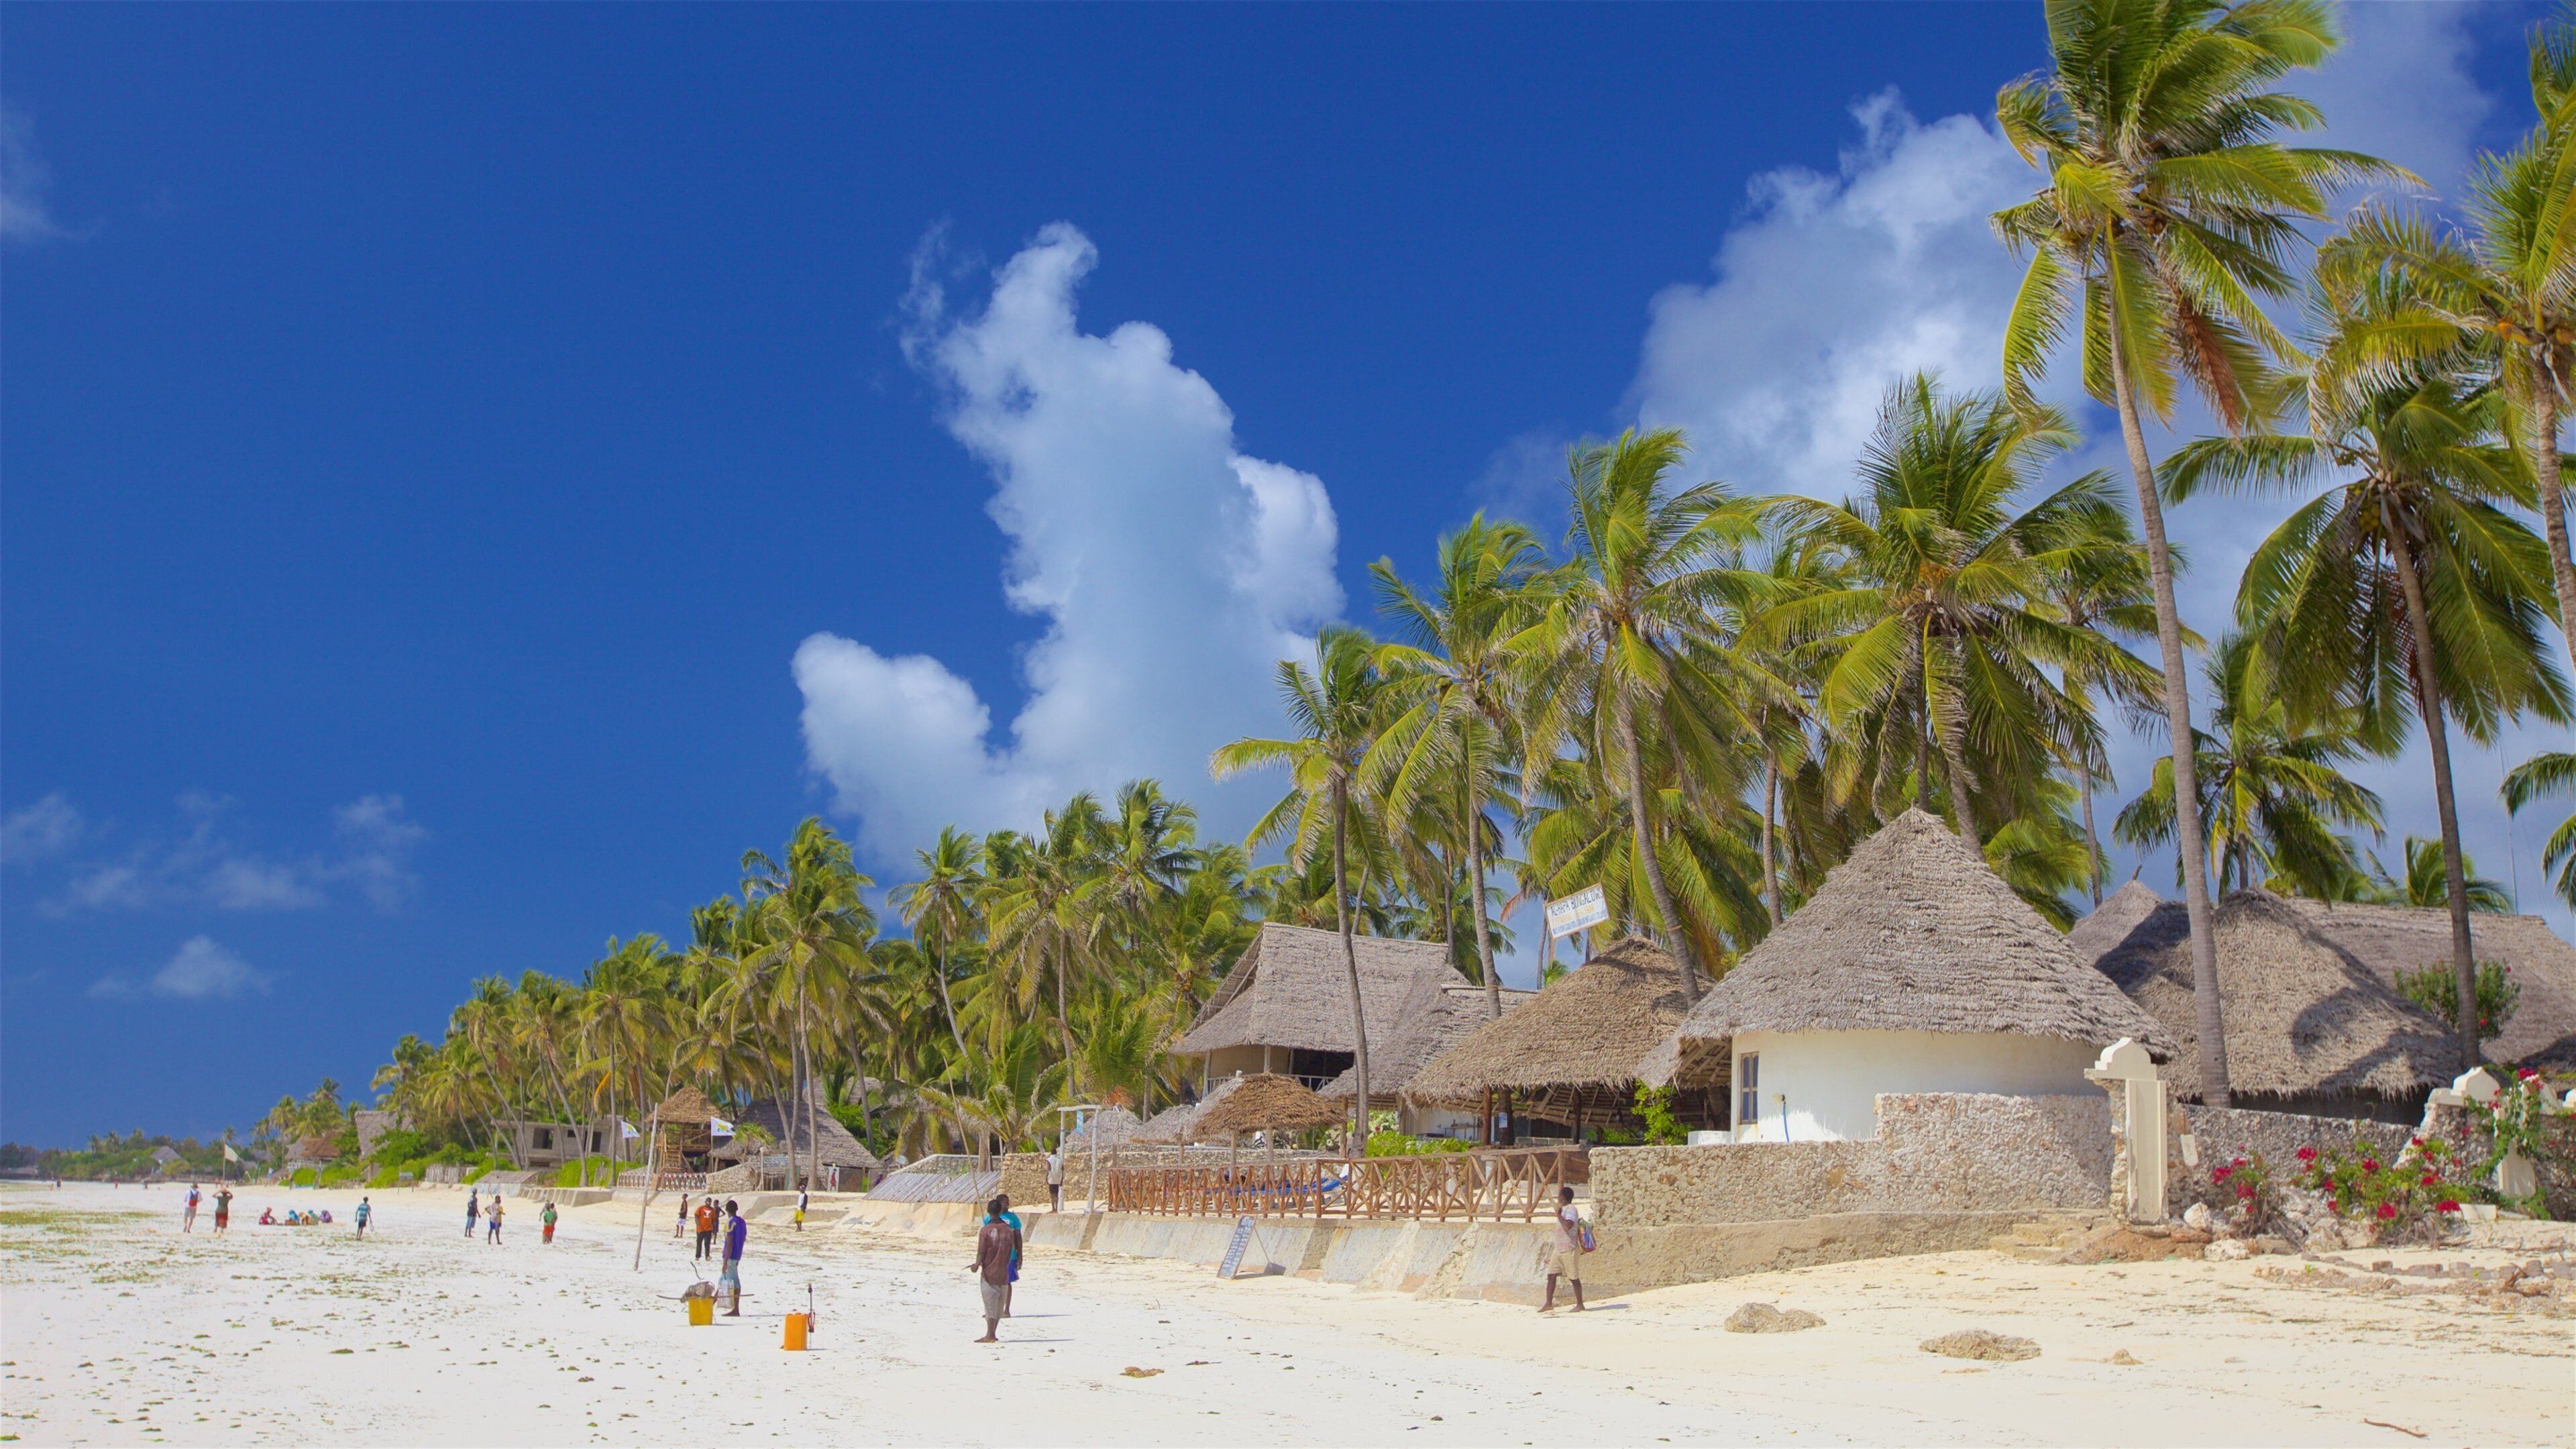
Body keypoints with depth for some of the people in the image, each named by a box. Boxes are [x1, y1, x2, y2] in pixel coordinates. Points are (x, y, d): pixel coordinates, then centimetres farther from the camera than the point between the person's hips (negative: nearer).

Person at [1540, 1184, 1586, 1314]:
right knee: (1551, 1275, 5)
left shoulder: (1571, 1209, -13)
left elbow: (1568, 1226, -28)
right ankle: (1549, 1303, 10)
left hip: (1569, 1250, -9)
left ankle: (1580, 1305, 7)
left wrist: (1559, 1215, -17)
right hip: (1559, 1249, 9)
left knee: (1574, 1278, -1)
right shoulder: (1564, 1209, 17)